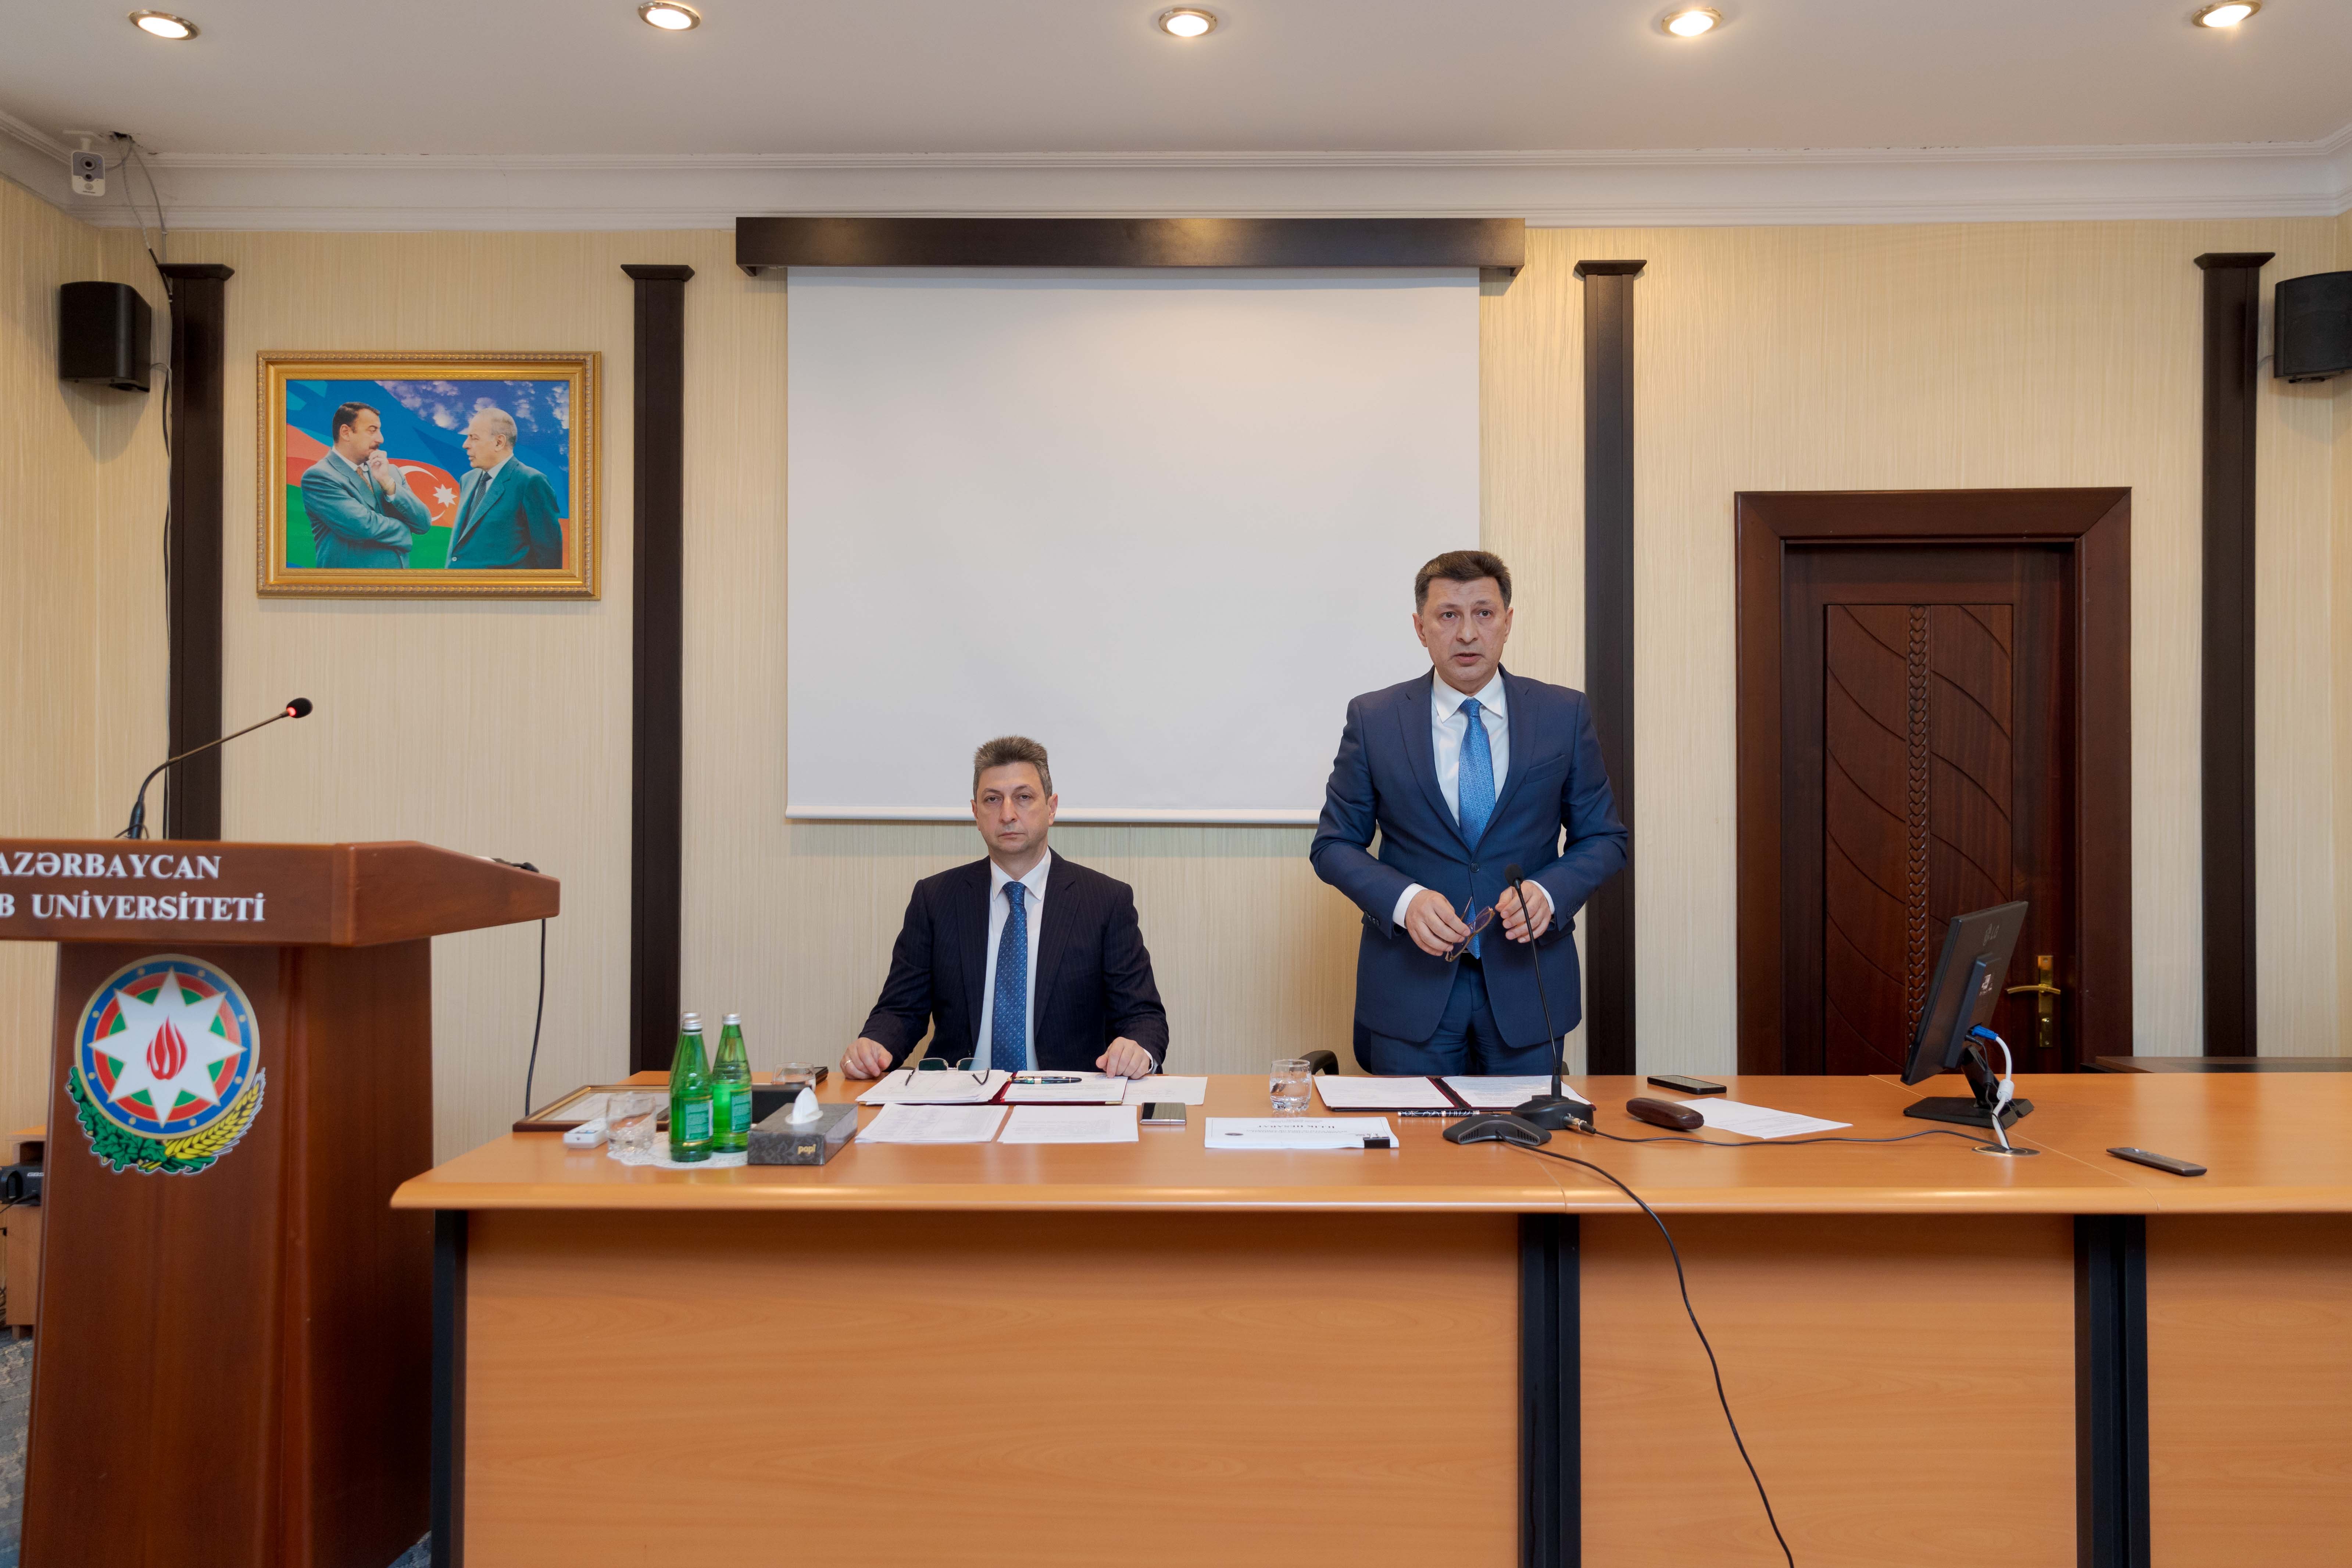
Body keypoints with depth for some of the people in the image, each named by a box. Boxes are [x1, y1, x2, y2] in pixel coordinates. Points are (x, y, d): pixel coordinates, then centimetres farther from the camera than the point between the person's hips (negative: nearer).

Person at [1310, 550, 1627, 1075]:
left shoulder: (1565, 714, 2)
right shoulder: (1373, 719, 0)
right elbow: (1334, 844, 2)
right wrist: (1404, 899, -16)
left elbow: (1603, 838, 6)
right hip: (1412, 981, -1)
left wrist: (1550, 892, -14)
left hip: (1526, 980, 1)